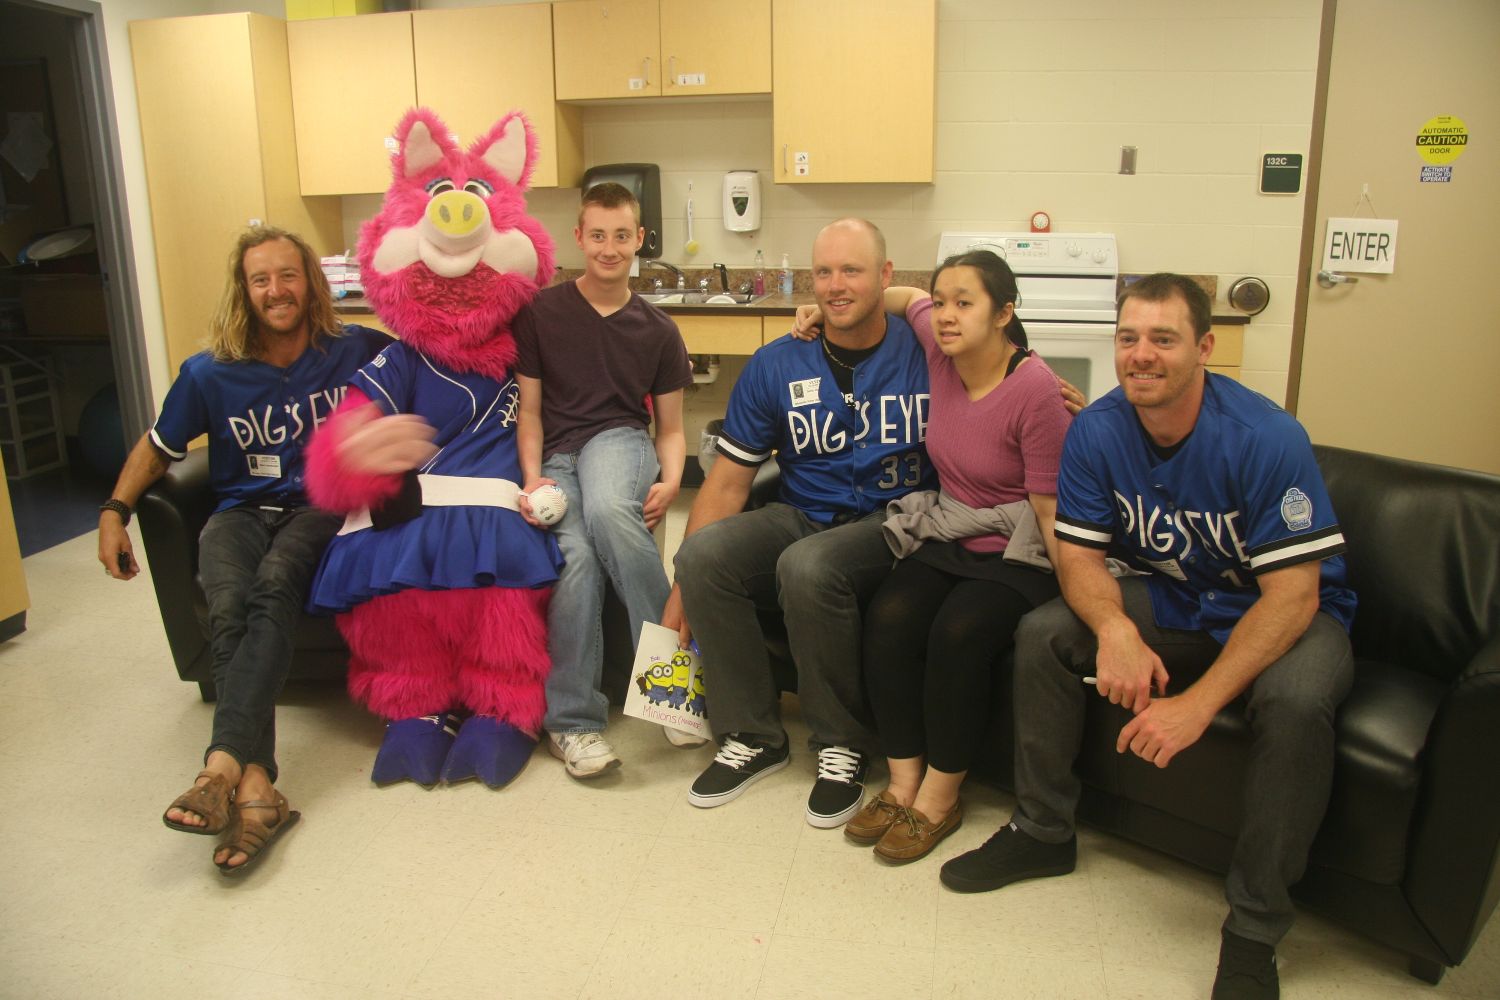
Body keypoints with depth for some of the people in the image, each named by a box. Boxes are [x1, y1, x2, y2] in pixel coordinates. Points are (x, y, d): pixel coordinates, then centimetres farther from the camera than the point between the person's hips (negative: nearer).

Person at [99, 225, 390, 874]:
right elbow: (157, 447, 17)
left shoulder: (357, 352, 2)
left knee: (275, 583, -36)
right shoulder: (210, 374, 4)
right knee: (228, 605, -32)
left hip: (321, 506, -1)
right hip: (241, 511, 2)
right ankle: (257, 786, -42)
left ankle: (223, 766, -44)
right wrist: (114, 512, 4)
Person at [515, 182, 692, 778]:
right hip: (557, 453, 0)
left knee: (608, 511, -38)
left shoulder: (657, 330, 10)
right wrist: (532, 478, -13)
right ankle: (571, 720, -20)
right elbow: (528, 410, 5)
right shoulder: (540, 313, 6)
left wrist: (671, 481, -10)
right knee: (575, 554, -32)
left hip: (620, 440, 0)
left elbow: (671, 427, 12)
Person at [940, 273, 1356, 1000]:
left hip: (1283, 614, -4)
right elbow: (1078, 554, -11)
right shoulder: (1097, 432, -14)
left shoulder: (1266, 438, -27)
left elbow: (1293, 594, -28)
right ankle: (1043, 832, 3)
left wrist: (1199, 703, -36)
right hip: (1171, 601, 4)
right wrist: (1115, 628, -35)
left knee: (1295, 700, -35)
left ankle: (1254, 929, -17)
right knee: (1043, 634, -15)